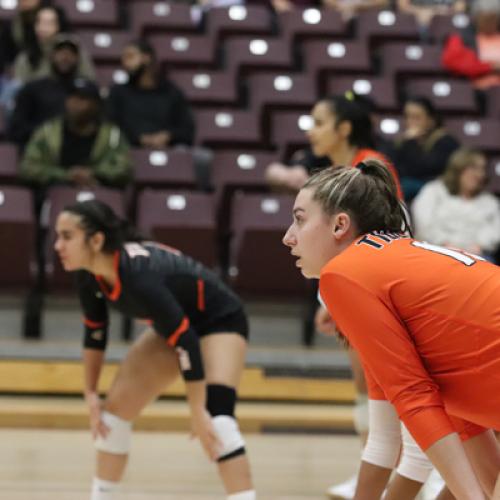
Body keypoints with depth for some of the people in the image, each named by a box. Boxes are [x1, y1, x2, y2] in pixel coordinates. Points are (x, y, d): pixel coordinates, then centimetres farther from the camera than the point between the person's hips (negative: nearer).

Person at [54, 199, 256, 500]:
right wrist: (91, 393, 5)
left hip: (220, 321, -9)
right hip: (176, 325, 9)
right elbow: (95, 331, 4)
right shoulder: (90, 275, -14)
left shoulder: (138, 275, -39)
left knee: (214, 420, -29)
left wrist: (198, 412, -33)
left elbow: (185, 340, -36)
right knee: (114, 410, 7)